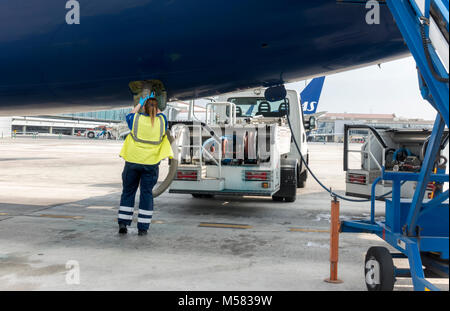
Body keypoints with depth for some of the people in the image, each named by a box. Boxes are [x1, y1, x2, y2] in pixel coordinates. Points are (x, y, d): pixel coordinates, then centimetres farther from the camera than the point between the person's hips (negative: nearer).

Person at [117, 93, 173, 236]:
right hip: (151, 163, 0)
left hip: (133, 161, 0)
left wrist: (139, 104, 27)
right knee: (146, 193, 6)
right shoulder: (161, 121, -1)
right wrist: (154, 103, 29)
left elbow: (128, 116, 20)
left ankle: (123, 223, 13)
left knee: (128, 191, 12)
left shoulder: (137, 119, -4)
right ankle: (143, 227, 8)